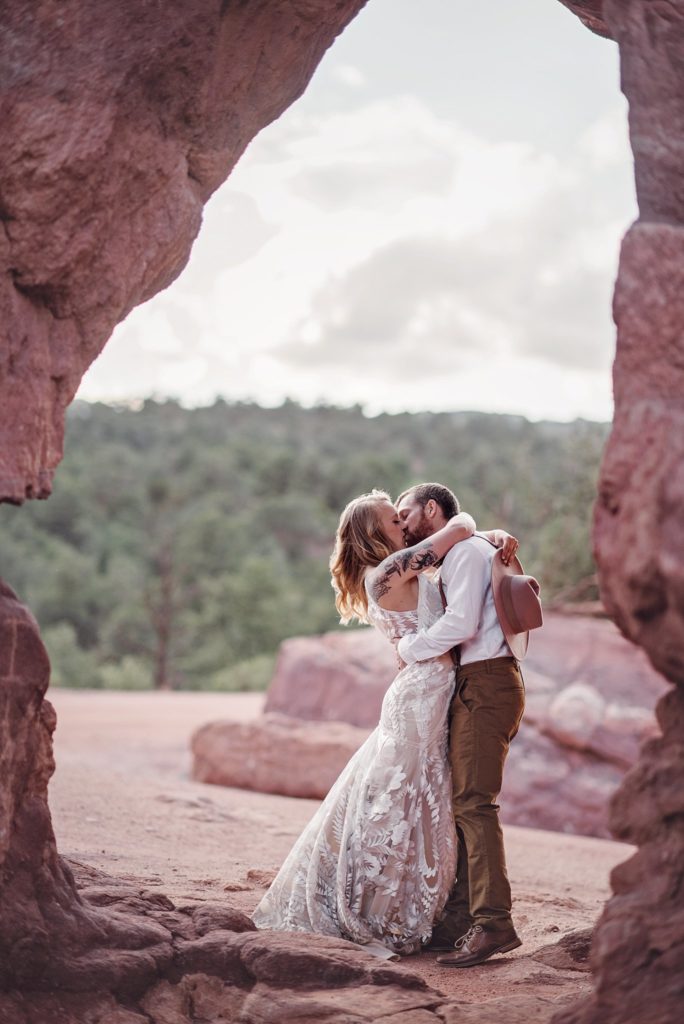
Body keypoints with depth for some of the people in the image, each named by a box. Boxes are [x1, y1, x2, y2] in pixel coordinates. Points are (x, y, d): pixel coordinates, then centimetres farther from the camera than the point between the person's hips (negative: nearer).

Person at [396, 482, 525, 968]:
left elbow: (460, 624, -20)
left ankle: (494, 923, -18)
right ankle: (460, 918, 10)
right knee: (460, 801, 9)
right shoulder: (456, 557, 25)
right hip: (476, 686, 10)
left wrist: (409, 648, -8)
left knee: (473, 802, -15)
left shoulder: (465, 549, -7)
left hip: (485, 685, -10)